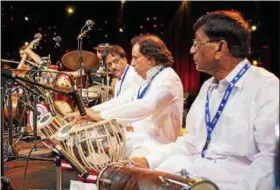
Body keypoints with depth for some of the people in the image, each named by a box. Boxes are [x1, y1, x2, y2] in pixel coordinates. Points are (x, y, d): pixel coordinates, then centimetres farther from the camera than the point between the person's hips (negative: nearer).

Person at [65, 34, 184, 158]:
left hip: (154, 146, -9)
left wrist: (101, 115, -30)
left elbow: (145, 106, -31)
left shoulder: (167, 78, -15)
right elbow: (122, 100, 13)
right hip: (139, 139, 9)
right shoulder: (147, 80, 16)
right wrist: (89, 111, 0)